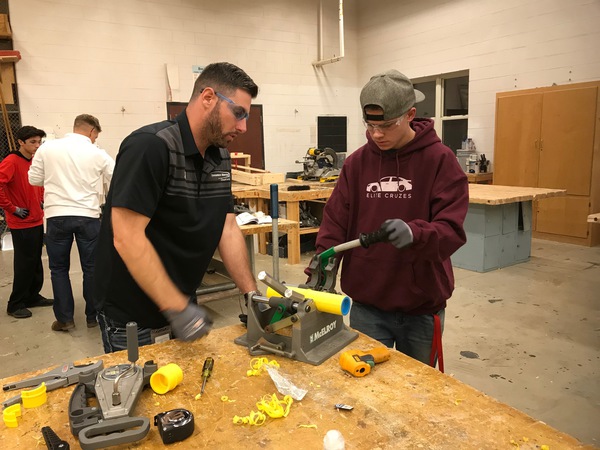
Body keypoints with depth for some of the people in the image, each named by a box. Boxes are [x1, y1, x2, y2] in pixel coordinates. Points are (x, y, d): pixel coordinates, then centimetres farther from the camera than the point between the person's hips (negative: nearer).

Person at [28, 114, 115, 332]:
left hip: (57, 216, 1)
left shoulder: (47, 148, 0)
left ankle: (64, 318, 16)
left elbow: (34, 179, 7)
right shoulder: (97, 154, -2)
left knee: (59, 268, 13)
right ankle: (93, 316, 19)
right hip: (88, 216, 0)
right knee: (91, 268, 10)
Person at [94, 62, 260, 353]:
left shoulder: (220, 157, 3)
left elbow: (228, 229, 2)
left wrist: (252, 296, -5)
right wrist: (177, 309, -26)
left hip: (183, 309, 8)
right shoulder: (150, 146, -21)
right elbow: (127, 239, -26)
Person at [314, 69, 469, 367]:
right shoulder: (357, 162, 1)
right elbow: (335, 220, 0)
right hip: (367, 305, 2)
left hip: (422, 308, -1)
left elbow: (452, 230, -17)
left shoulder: (440, 160, -9)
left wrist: (414, 233, -37)